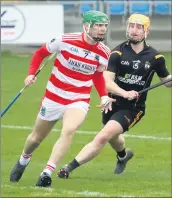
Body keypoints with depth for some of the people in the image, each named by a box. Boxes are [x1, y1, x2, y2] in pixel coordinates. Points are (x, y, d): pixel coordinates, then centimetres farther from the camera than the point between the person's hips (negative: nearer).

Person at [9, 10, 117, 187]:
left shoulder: (104, 53, -7)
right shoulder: (65, 40, -16)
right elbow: (40, 53, 1)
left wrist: (104, 96, -2)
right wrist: (31, 74, -12)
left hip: (79, 101, 0)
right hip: (53, 98, 0)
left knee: (68, 131, -30)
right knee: (36, 138, 16)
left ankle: (47, 173, -27)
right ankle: (23, 161, 49)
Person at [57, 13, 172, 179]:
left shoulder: (155, 58, -5)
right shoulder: (117, 53, -8)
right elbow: (107, 81, -18)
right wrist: (124, 93, -36)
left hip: (133, 109, -3)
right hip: (114, 102, 3)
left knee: (103, 137, -21)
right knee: (112, 137, 27)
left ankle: (70, 167, -19)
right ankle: (123, 155, 63)